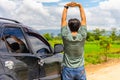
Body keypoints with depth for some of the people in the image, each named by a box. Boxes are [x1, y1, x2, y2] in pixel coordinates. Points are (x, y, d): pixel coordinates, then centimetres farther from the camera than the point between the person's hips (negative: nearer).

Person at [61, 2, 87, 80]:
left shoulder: (66, 36, -13)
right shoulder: (82, 36, -11)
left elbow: (63, 20, -2)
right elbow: (83, 19, -2)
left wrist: (66, 7, 3)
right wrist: (80, 6, 1)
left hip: (68, 70, -1)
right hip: (80, 69, 1)